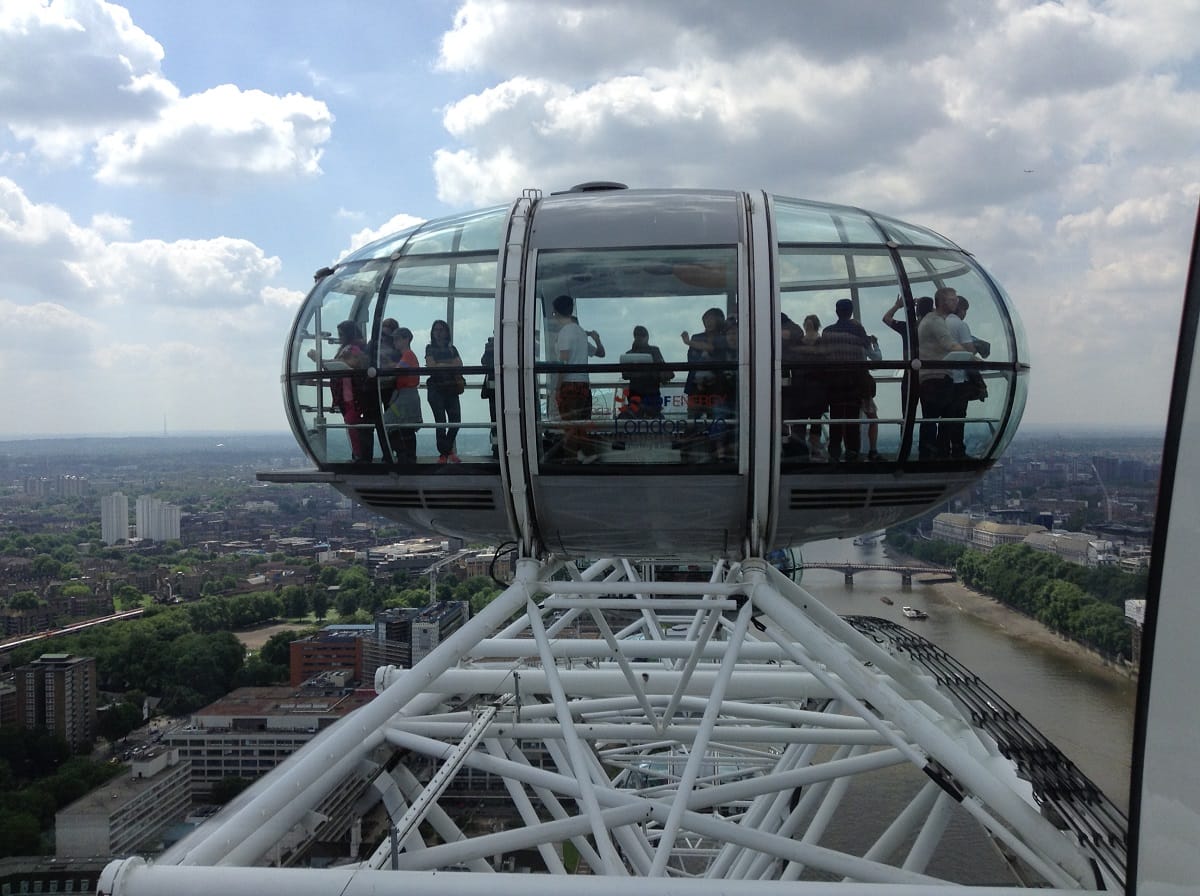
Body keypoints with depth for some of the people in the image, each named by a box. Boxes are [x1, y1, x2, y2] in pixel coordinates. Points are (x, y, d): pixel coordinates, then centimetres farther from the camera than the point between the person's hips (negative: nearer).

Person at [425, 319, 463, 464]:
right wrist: (450, 365, -4)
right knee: (440, 421, -5)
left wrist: (440, 365, -9)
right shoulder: (430, 348, 7)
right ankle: (444, 453, 1)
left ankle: (447, 450, 15)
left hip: (451, 388, 3)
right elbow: (431, 366, -8)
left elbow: (460, 365, 0)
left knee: (456, 419, -3)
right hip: (435, 389, -3)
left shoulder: (452, 349, 16)